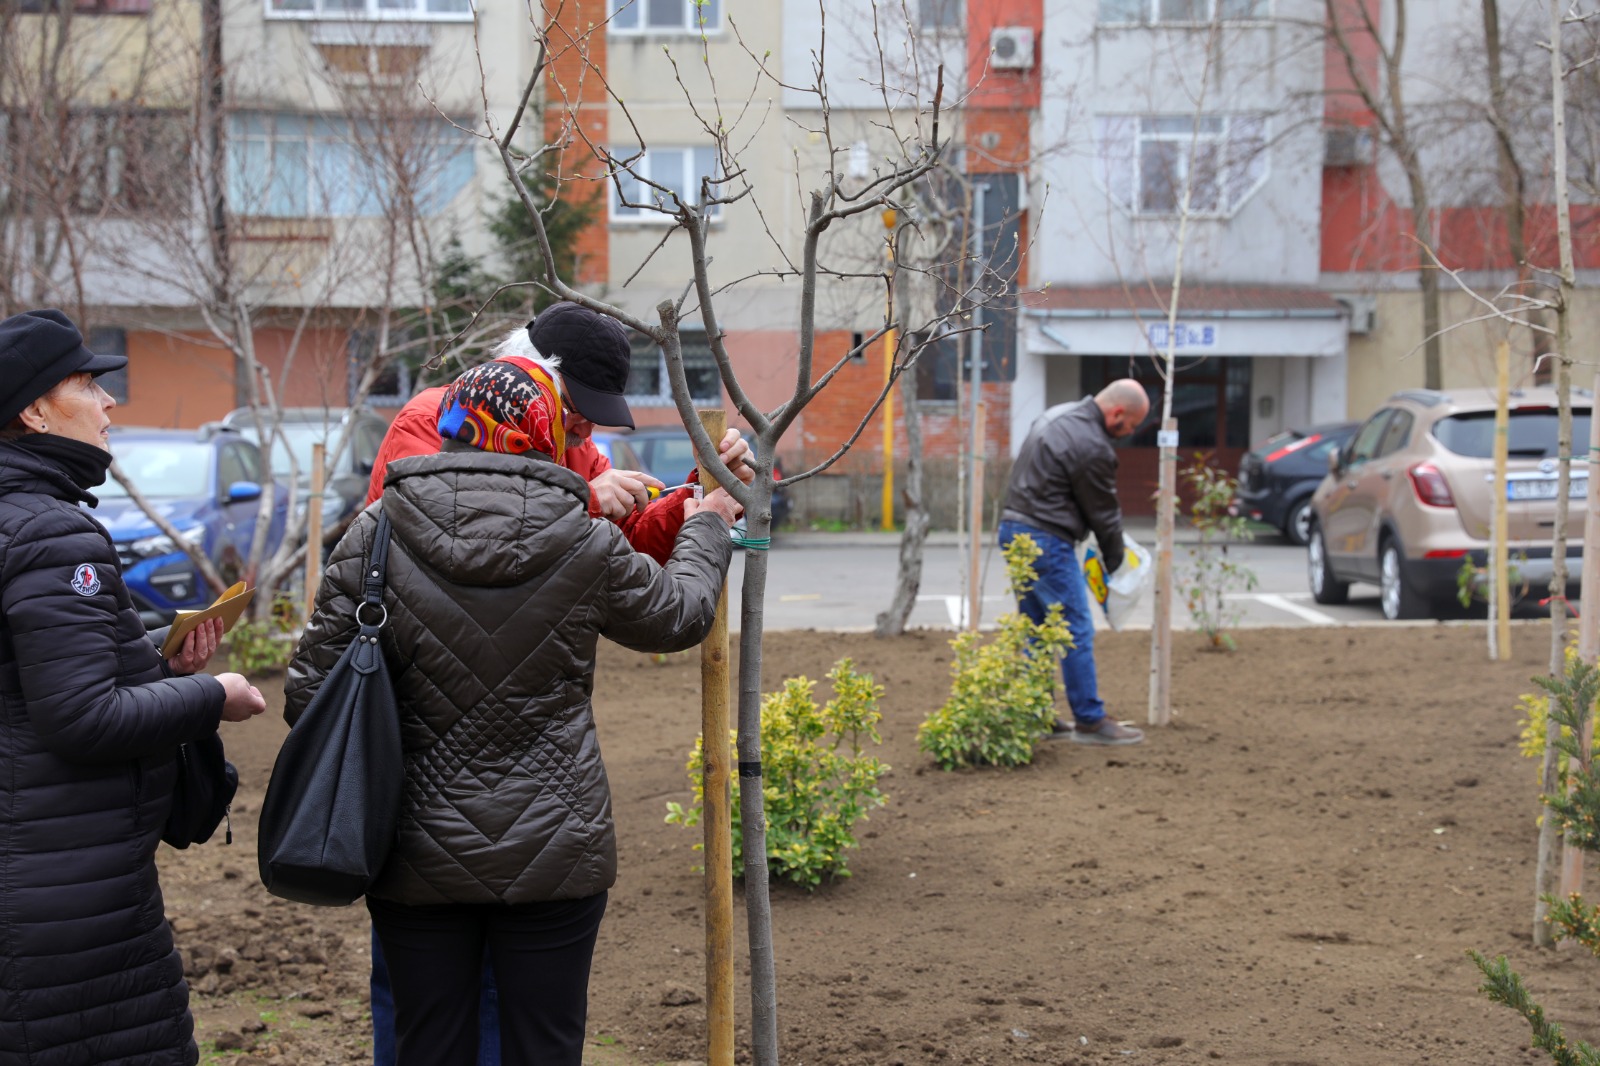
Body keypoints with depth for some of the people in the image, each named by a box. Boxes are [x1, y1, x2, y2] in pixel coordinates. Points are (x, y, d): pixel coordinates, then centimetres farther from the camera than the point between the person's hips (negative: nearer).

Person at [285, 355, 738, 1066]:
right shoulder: (587, 544, -8)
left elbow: (310, 694, -4)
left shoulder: (375, 535, -6)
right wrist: (705, 528, 30)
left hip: (417, 851, 2)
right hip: (551, 850, -1)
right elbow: (681, 615, 10)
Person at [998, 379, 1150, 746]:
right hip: (1046, 540, -10)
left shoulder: (1058, 414, 14)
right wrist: (1115, 560, 8)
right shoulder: (1092, 447, -17)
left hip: (1015, 529, 10)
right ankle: (1090, 720, 2)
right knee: (1077, 631, -3)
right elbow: (1103, 512, -8)